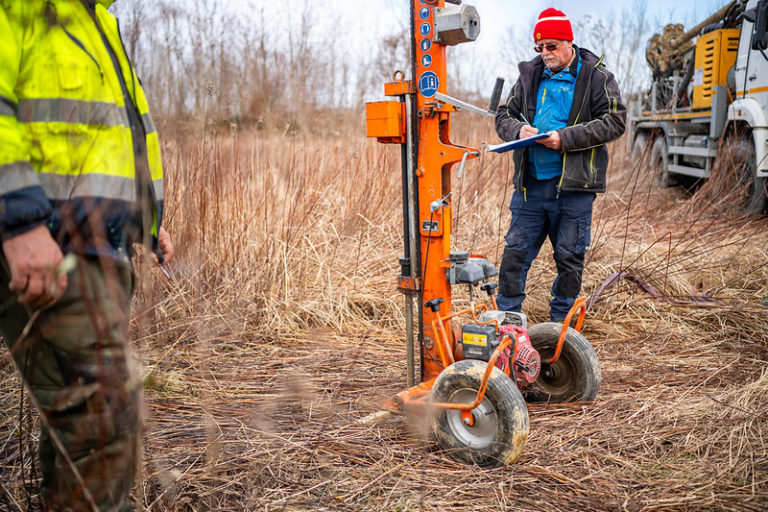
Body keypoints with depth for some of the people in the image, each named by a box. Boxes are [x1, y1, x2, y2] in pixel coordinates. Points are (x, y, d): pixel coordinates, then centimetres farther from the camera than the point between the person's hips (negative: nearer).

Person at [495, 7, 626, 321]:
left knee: (569, 256, 6)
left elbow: (614, 122, -7)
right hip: (530, 183, 3)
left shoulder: (595, 76, 1)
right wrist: (519, 130, -9)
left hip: (573, 184, -3)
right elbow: (504, 116, 15)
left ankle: (559, 324, 20)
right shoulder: (530, 74, 13)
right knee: (515, 251, 4)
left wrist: (566, 138, -16)